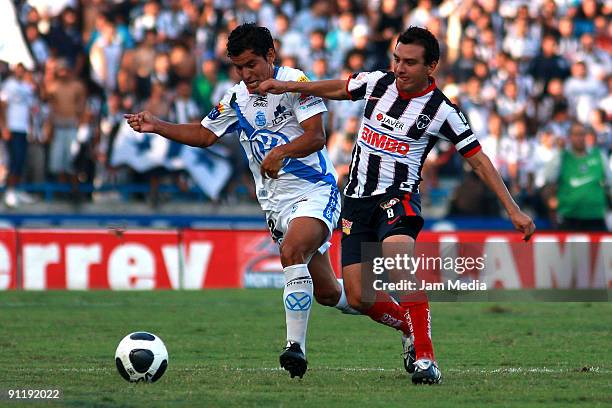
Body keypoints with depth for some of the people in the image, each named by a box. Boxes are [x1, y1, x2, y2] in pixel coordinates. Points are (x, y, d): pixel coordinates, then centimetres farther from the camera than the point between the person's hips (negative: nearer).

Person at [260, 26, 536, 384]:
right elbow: (338, 88, 23)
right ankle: (411, 331, 26)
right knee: (359, 298, -3)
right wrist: (288, 85, 13)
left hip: (398, 196, -5)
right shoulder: (377, 82, 2)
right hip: (357, 198, 5)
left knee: (399, 262, -35)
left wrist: (514, 210, -7)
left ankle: (426, 359, -35)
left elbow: (478, 159, -4)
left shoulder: (441, 110, -8)